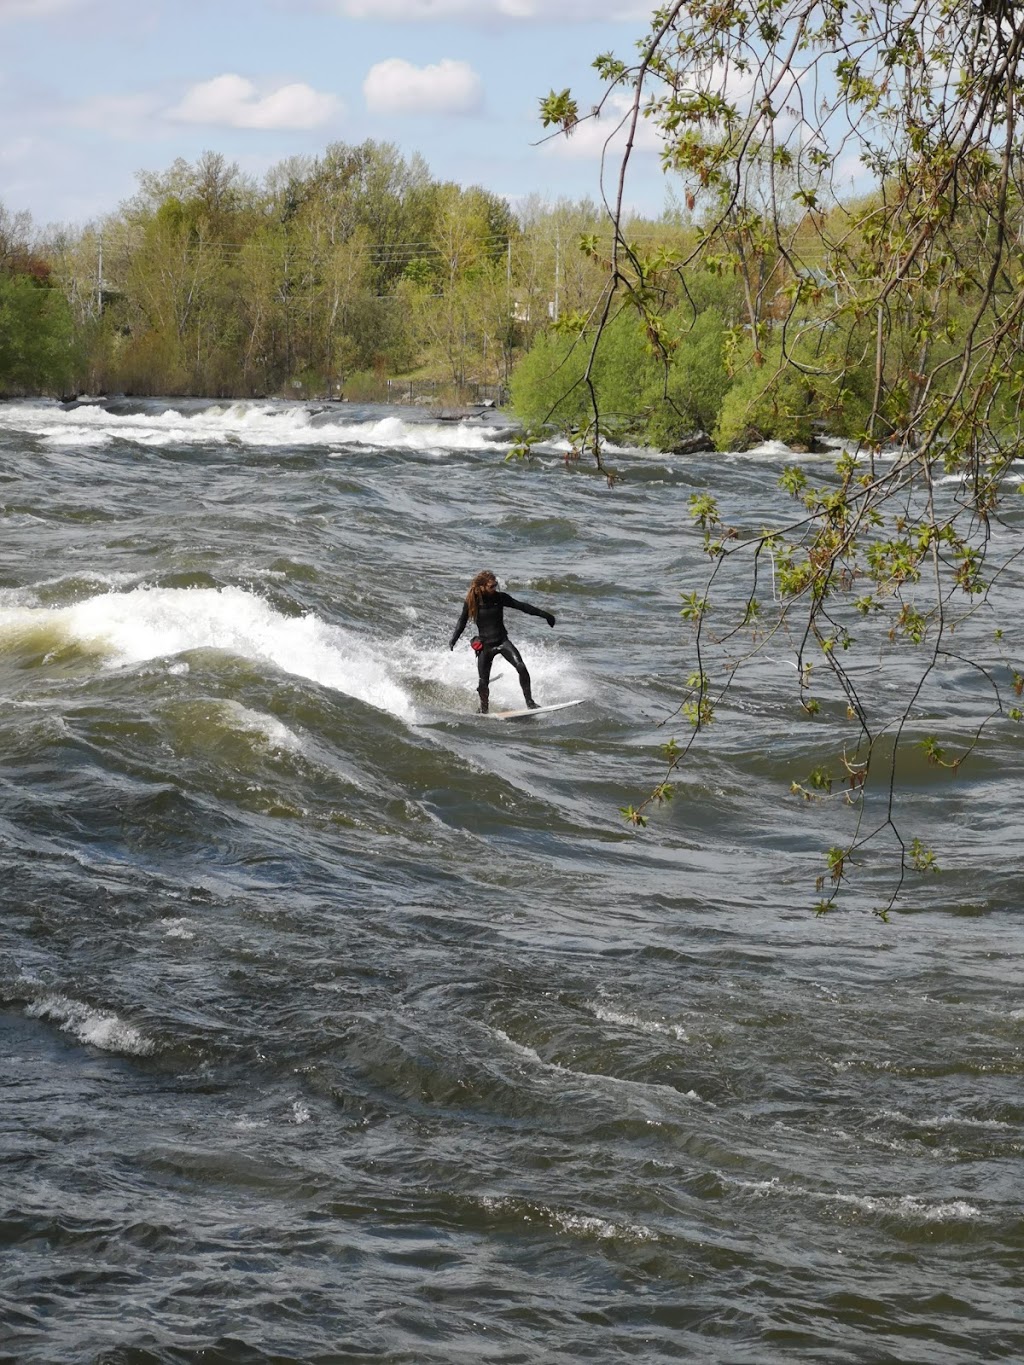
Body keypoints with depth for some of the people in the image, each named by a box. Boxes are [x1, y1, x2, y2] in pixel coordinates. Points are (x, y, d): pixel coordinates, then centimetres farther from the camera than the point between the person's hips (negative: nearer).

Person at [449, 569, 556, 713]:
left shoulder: (500, 598, -5)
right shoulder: (471, 602, -8)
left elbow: (521, 606, 1)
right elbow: (461, 623, 1)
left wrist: (544, 614, 3)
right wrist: (453, 640, -12)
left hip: (502, 641, 1)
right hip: (485, 645, -1)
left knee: (521, 667, -19)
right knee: (483, 682, -1)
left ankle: (530, 702, -12)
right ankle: (483, 711, 23)